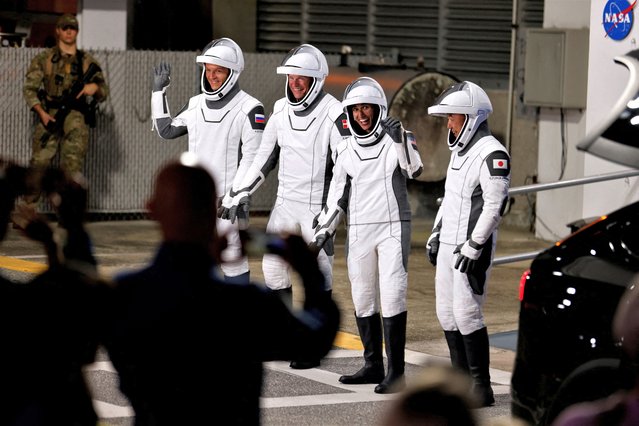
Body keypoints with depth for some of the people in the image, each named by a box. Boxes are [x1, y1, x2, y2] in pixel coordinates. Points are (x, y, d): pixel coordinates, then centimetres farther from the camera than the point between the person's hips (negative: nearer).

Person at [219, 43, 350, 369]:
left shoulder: (333, 115, -13)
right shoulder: (281, 110, 6)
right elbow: (265, 158, 16)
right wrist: (241, 194, 9)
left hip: (318, 205, -6)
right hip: (286, 203, 6)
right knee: (273, 266, 3)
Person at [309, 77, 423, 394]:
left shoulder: (398, 139, -2)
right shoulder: (346, 150, 10)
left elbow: (414, 170, -20)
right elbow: (337, 196, 15)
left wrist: (400, 141, -32)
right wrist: (323, 232, 10)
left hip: (393, 228, -5)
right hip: (359, 233, 5)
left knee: (392, 297, -12)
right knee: (363, 299, 8)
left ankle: (396, 372, -11)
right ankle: (373, 366, 19)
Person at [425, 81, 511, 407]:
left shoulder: (492, 154, -15)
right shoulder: (459, 151, 15)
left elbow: (494, 206, -19)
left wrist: (473, 246, -21)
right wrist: (435, 235, 21)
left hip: (471, 248, -9)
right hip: (448, 245, 9)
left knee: (466, 315, -11)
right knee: (446, 313, 9)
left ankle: (482, 388, -4)